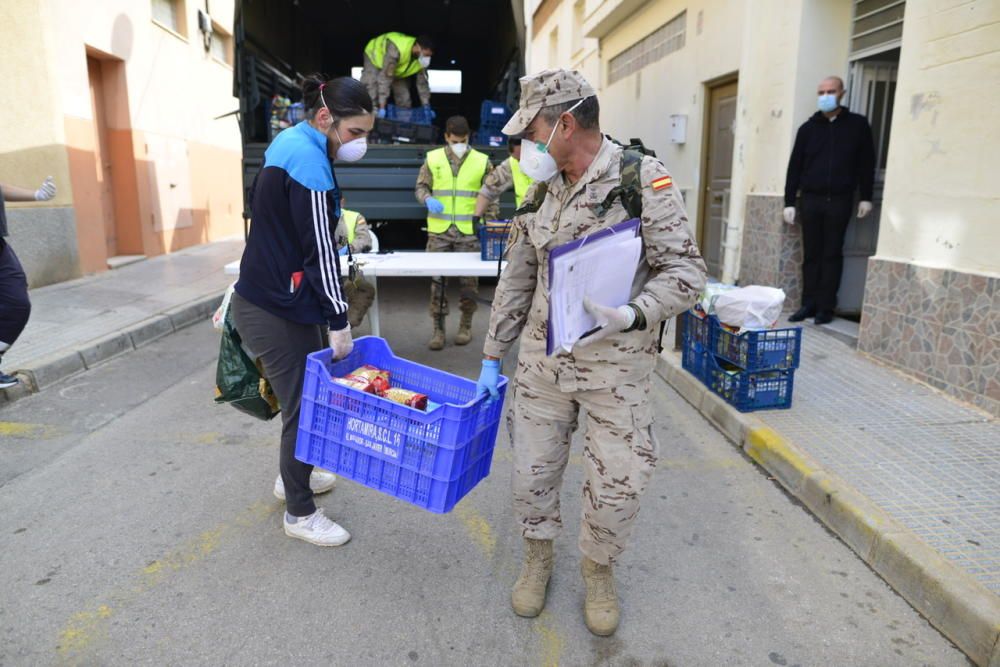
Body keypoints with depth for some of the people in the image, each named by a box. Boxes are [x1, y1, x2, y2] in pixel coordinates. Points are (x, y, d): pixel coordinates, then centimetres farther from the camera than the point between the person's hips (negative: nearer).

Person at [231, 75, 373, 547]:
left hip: (266, 294, 10)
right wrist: (339, 321, -14)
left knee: (306, 393, 22)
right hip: (278, 310, -10)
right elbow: (319, 250, -20)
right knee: (304, 406, 2)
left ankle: (293, 476, 42)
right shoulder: (310, 161, -19)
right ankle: (300, 513, 19)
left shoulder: (291, 142, 12)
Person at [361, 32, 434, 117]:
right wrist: (382, 107, -49)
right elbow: (385, 77, -46)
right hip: (375, 58, -5)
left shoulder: (423, 58, -26)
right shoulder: (396, 50, -45)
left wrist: (426, 106, -13)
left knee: (405, 101, -1)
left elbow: (422, 81, -13)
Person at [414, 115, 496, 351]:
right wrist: (427, 200, -11)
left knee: (469, 280, 5)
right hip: (439, 230, 1)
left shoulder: (482, 161, 4)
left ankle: (466, 326, 20)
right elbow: (421, 187, 12)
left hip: (469, 231, 0)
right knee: (437, 279, 1)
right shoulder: (432, 159, 5)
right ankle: (438, 329, 10)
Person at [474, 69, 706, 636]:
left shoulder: (644, 180, -11)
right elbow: (517, 280, 11)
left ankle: (599, 572, 33)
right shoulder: (542, 191, 6)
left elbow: (686, 271, -12)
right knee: (533, 472, 11)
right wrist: (493, 356, 12)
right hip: (543, 361, 5)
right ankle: (538, 558, 38)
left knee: (618, 485, 3)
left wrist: (634, 316, -30)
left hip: (617, 367, -4)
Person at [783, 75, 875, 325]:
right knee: (811, 254, 4)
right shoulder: (808, 128, 8)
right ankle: (809, 304, 10)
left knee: (832, 254, 1)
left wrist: (866, 197, 1)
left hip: (840, 200, -1)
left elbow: (867, 163, 6)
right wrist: (789, 202, 1)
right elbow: (795, 166, 6)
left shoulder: (858, 125, 5)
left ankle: (826, 307, 6)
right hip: (811, 199, 1)